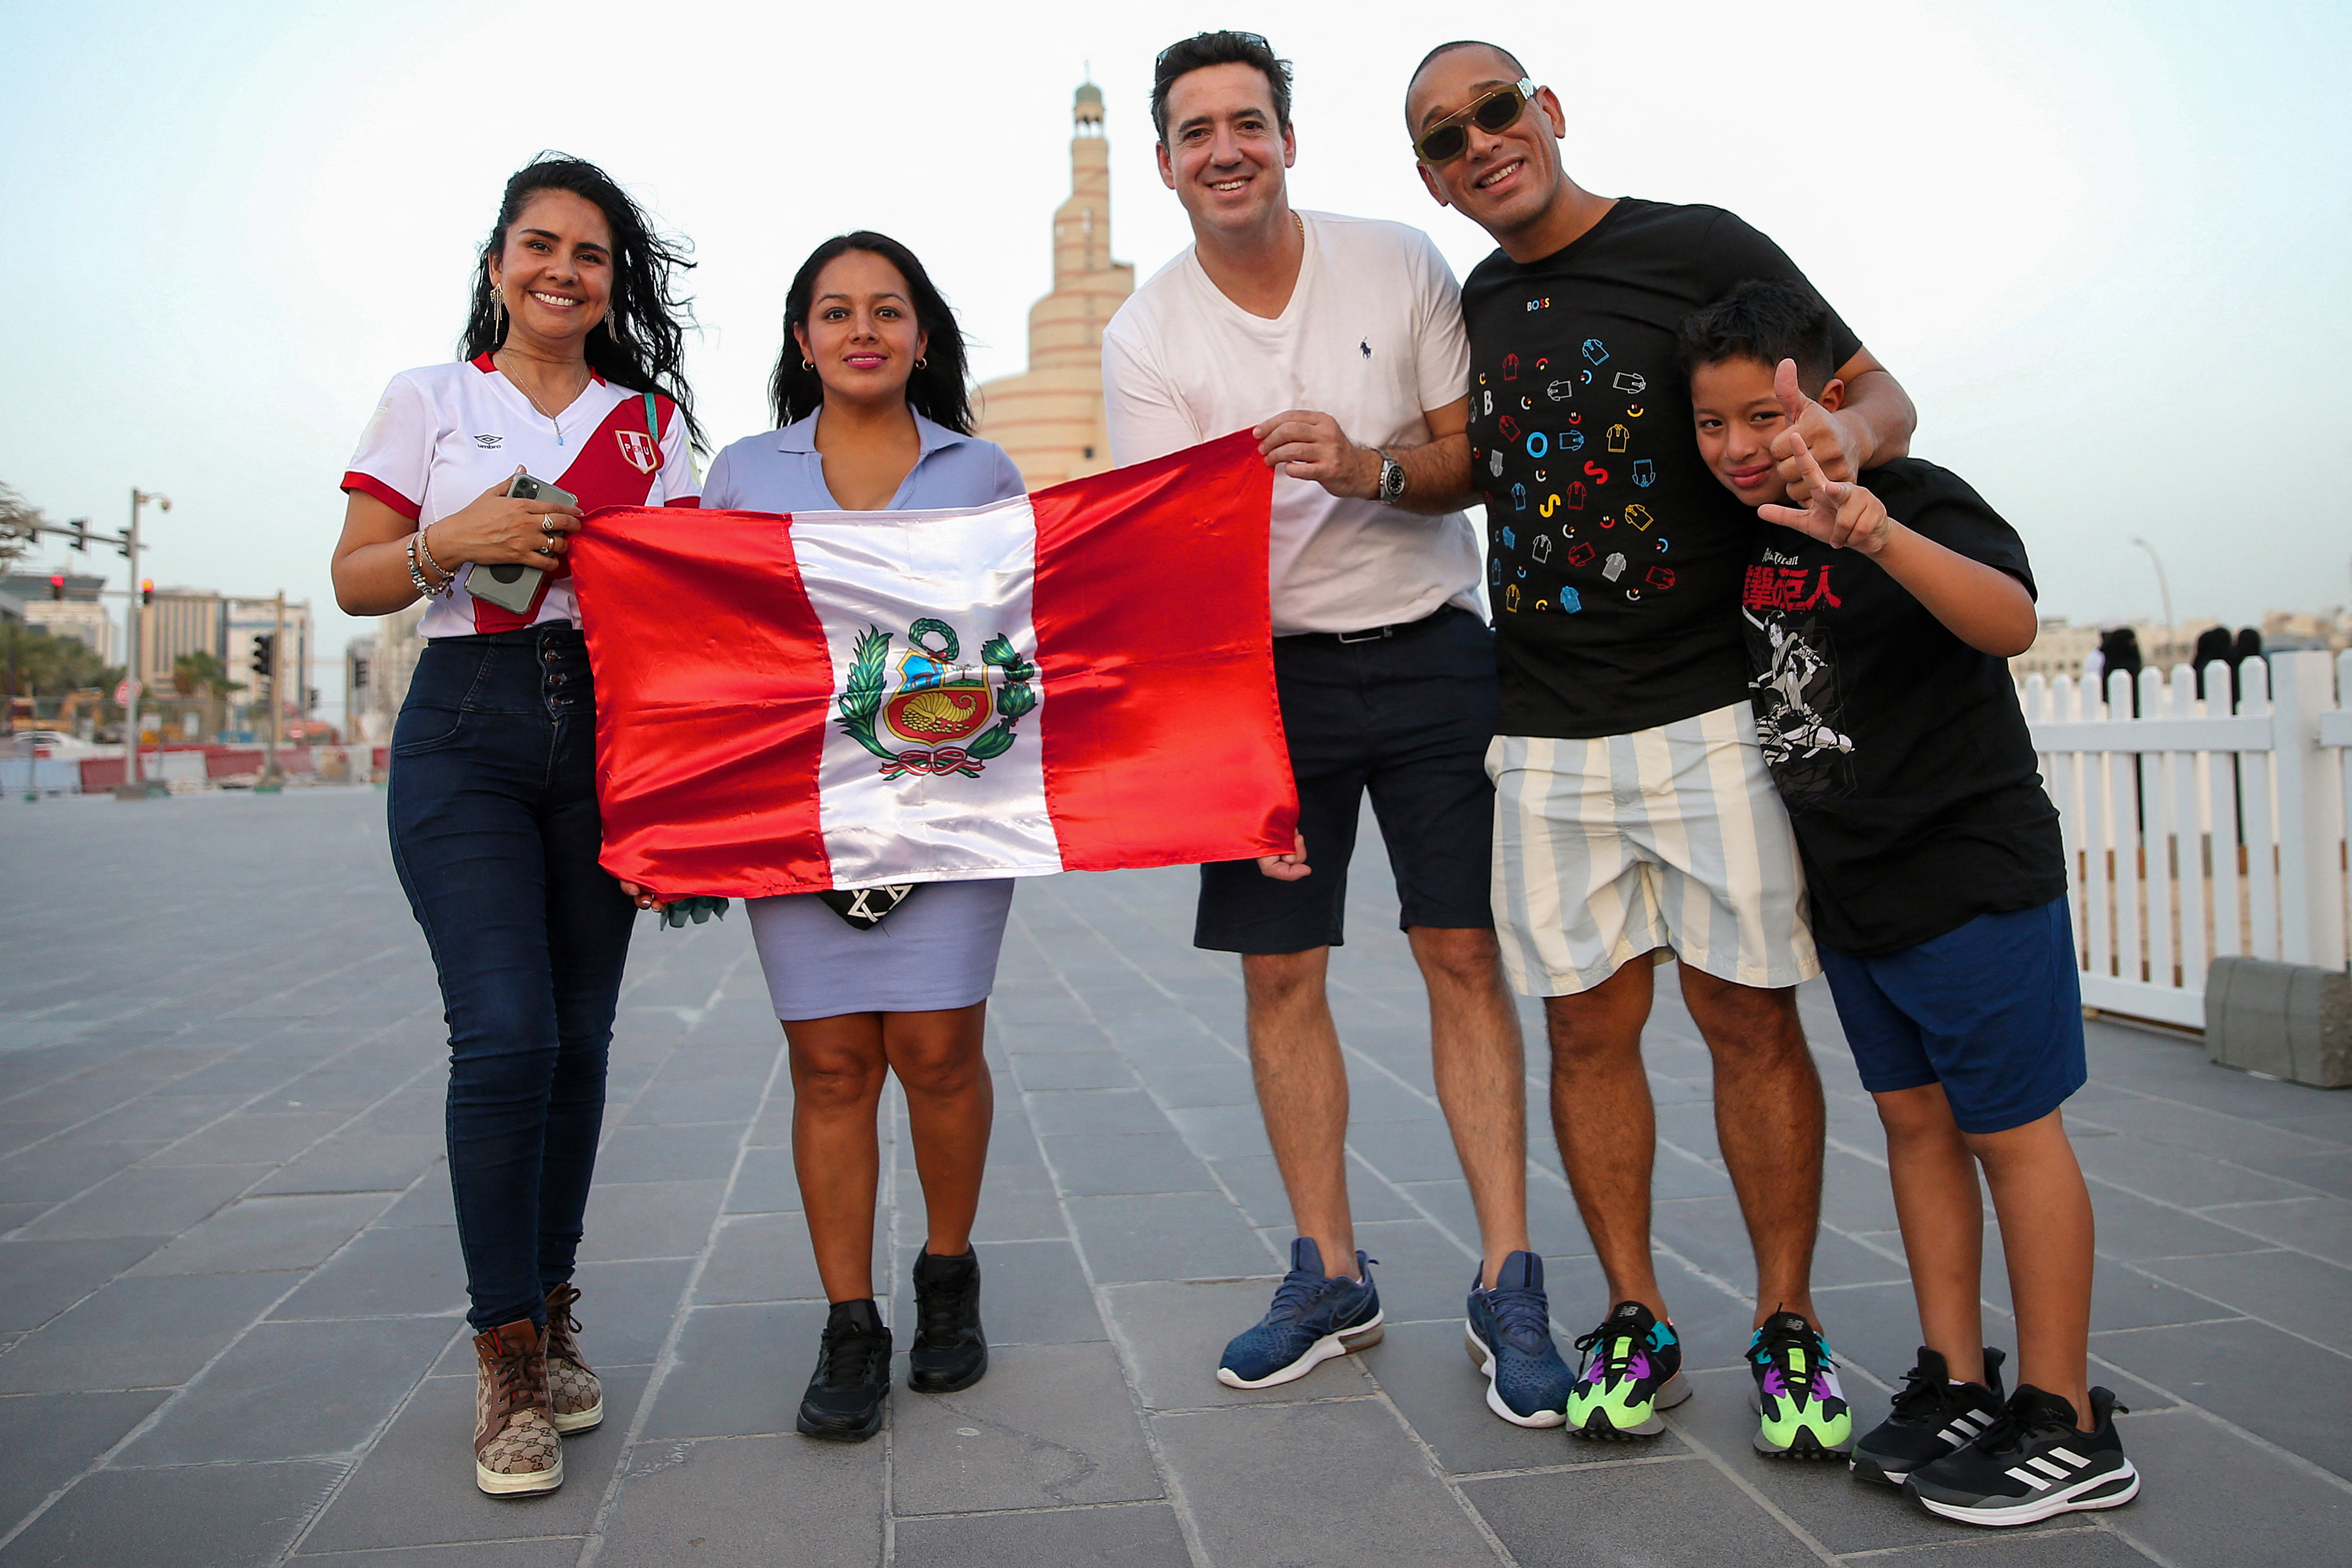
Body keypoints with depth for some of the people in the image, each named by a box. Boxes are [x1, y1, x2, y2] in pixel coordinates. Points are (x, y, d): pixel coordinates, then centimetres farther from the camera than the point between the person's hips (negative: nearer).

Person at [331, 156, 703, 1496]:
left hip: (612, 731, 2)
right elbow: (356, 582, 7)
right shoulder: (430, 401, 10)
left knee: (579, 1036, 4)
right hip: (467, 728, -2)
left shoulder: (654, 417, 14)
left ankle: (553, 1310, 22)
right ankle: (509, 1356, 3)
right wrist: (452, 542, -11)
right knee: (507, 1035, -11)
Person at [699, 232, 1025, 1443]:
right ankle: (849, 1327, 13)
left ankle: (949, 1275, 22)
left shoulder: (982, 473, 12)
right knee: (831, 1062, 0)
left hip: (948, 797, 0)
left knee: (936, 1048, -3)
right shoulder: (745, 472, 14)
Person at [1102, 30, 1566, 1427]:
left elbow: (1481, 459, 0)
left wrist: (1371, 469, -23)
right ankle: (1331, 1278, 17)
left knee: (1465, 953, -4)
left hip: (1432, 651, 0)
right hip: (1266, 673, 1)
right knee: (1280, 974, 1)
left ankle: (1508, 1284, 6)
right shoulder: (1145, 340, -3)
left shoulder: (1401, 264, -2)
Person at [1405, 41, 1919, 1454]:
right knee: (1589, 1026, 6)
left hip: (1715, 714, -3)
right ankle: (1637, 1320, 20)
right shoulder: (1473, 307, 14)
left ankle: (1789, 1324, 17)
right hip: (1548, 739, 4)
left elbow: (1884, 396, 1)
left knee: (1751, 1018, 1)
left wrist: (1845, 432, -21)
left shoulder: (1701, 251, 0)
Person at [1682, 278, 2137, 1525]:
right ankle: (1956, 1385, 25)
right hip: (1849, 889, 7)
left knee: (2011, 1130, 1)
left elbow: (2009, 622, -36)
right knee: (1913, 1119, 13)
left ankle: (2065, 1426, 14)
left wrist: (1882, 537, -52)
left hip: (1973, 879, -7)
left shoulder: (1921, 501, -16)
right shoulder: (1748, 535, 5)